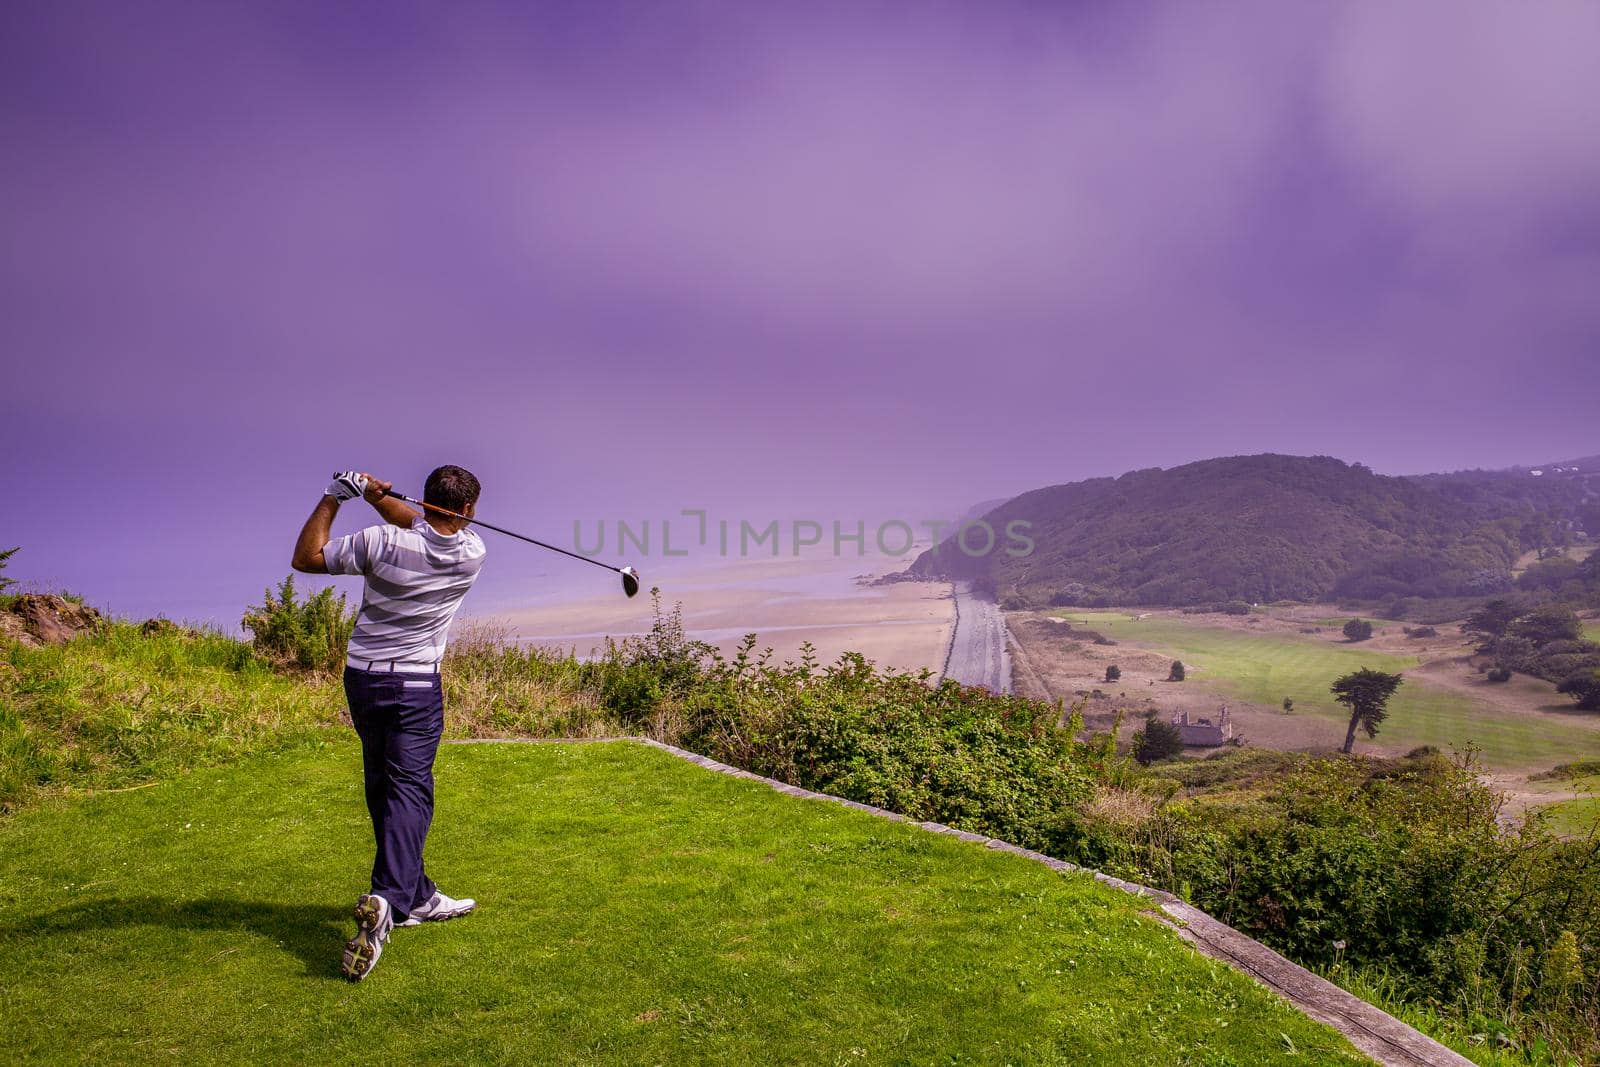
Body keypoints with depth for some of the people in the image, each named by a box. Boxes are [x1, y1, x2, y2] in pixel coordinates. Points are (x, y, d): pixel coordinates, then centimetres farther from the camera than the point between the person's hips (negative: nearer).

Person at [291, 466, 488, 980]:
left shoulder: (381, 543, -11)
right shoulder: (472, 552, -6)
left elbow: (305, 558, 1)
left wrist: (333, 496, 3)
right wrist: (374, 495, 9)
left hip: (361, 678, 3)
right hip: (416, 686, -2)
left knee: (383, 790, 13)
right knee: (409, 789, -6)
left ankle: (418, 898, 23)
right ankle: (387, 900, -27)